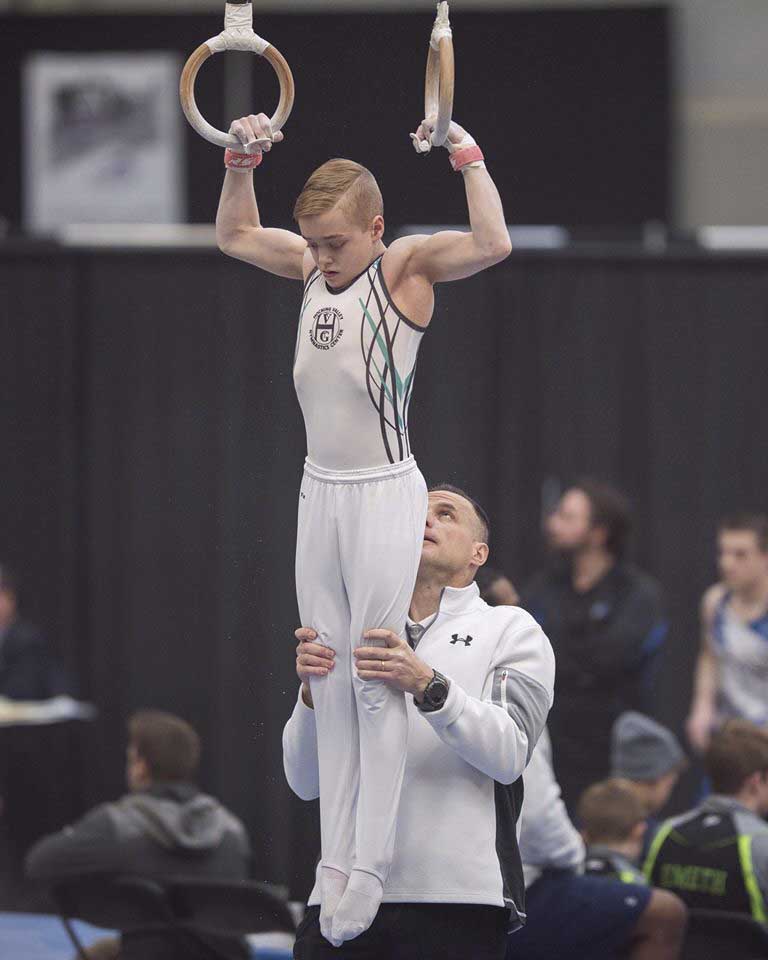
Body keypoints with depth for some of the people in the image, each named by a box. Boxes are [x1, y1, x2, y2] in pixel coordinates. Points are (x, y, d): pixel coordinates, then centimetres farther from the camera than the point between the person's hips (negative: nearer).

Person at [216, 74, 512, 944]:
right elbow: (234, 236, 22)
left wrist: (467, 157, -25)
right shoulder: (312, 265, 7)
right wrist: (242, 161, 11)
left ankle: (370, 870, 0)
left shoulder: (407, 266, -10)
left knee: (376, 684, -4)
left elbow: (493, 246, -28)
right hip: (319, 490, 7)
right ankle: (333, 862, 11)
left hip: (384, 495, -6)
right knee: (328, 684, 7)